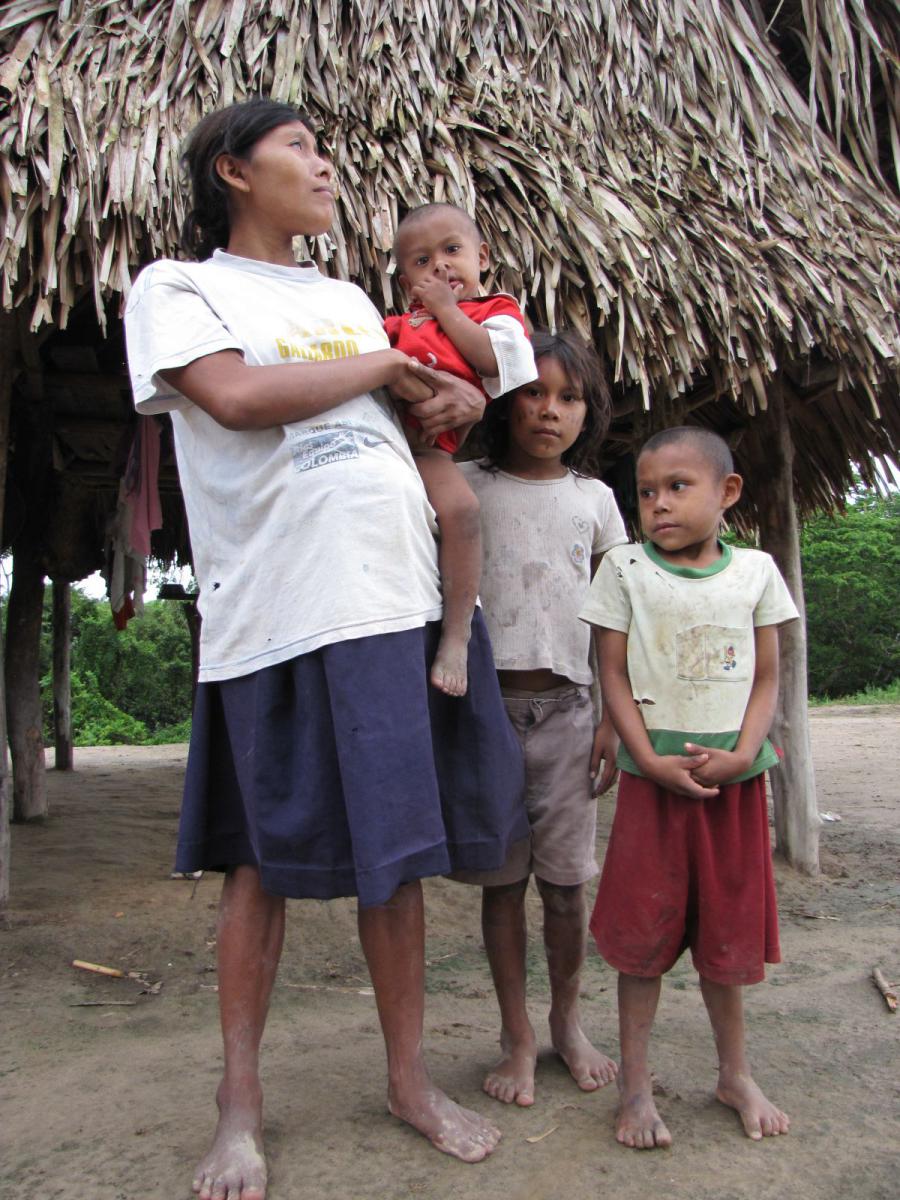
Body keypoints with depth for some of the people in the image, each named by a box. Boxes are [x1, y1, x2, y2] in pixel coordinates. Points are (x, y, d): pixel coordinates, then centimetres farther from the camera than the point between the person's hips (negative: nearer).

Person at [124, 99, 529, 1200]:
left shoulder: (348, 299, 22)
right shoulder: (176, 288, 5)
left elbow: (430, 395, 29)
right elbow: (238, 396, -15)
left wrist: (457, 394, 5)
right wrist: (383, 366, -3)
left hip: (400, 600, 6)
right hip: (278, 613, -5)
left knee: (395, 849, 10)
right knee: (264, 859, 4)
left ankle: (408, 1079, 27)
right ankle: (241, 1098, 24)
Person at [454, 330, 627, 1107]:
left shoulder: (595, 497, 10)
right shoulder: (468, 486, 5)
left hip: (567, 706, 1)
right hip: (489, 701, -1)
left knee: (565, 881, 7)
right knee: (502, 879, 6)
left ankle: (567, 1024, 29)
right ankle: (518, 1037, 21)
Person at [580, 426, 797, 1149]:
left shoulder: (755, 570, 4)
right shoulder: (625, 569, -1)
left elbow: (767, 677, 4)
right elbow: (613, 676, -4)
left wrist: (741, 753, -12)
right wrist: (653, 761, -14)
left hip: (736, 778, 2)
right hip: (655, 776, -2)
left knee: (729, 929, 14)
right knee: (643, 932, 4)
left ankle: (736, 1075, 33)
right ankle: (635, 1088, 20)